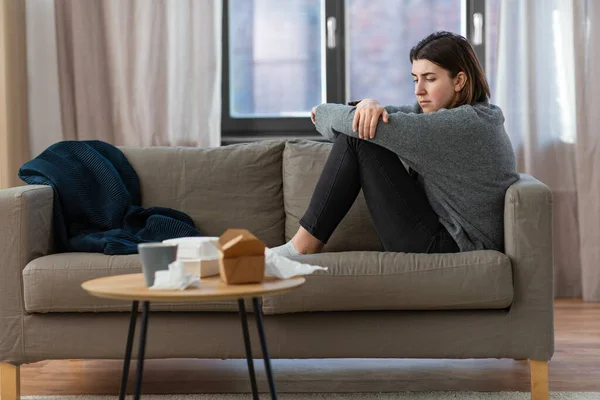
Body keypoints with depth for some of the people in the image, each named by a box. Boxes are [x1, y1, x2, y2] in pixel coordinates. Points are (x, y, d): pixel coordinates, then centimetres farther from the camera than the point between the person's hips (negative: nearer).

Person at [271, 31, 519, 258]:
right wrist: (370, 106, -18)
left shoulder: (468, 123, -18)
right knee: (356, 136, 4)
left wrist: (323, 113, -4)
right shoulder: (441, 110, 11)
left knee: (358, 139, -13)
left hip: (451, 251, -9)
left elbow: (383, 128, -22)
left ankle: (303, 247, -7)